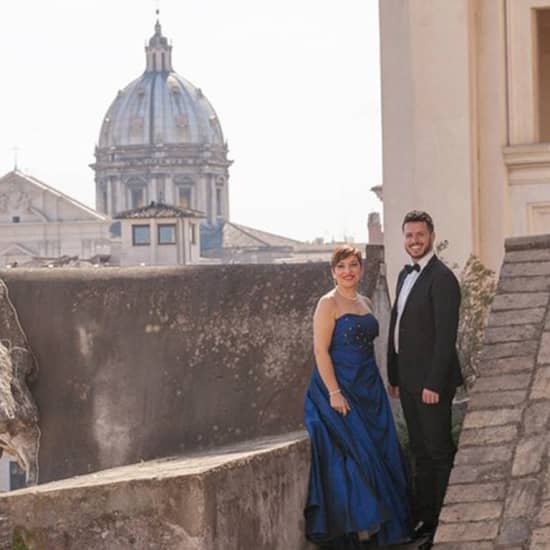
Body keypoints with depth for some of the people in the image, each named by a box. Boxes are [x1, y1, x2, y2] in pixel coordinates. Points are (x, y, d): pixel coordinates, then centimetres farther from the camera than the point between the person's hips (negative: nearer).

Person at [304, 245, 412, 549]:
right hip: (340, 389, -7)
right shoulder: (329, 304, -9)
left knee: (378, 453, 6)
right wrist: (334, 393, -20)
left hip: (368, 389, 7)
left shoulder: (365, 303, 14)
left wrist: (376, 387, 13)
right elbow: (320, 350, -15)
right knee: (351, 454, -9)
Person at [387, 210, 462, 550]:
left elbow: (446, 336, -18)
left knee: (439, 451, -3)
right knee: (421, 452, 13)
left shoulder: (442, 278, -14)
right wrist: (393, 375, 15)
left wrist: (434, 384, -20)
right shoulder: (406, 275, 14)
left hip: (431, 381, -9)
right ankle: (425, 519, 19)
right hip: (408, 379, 9)